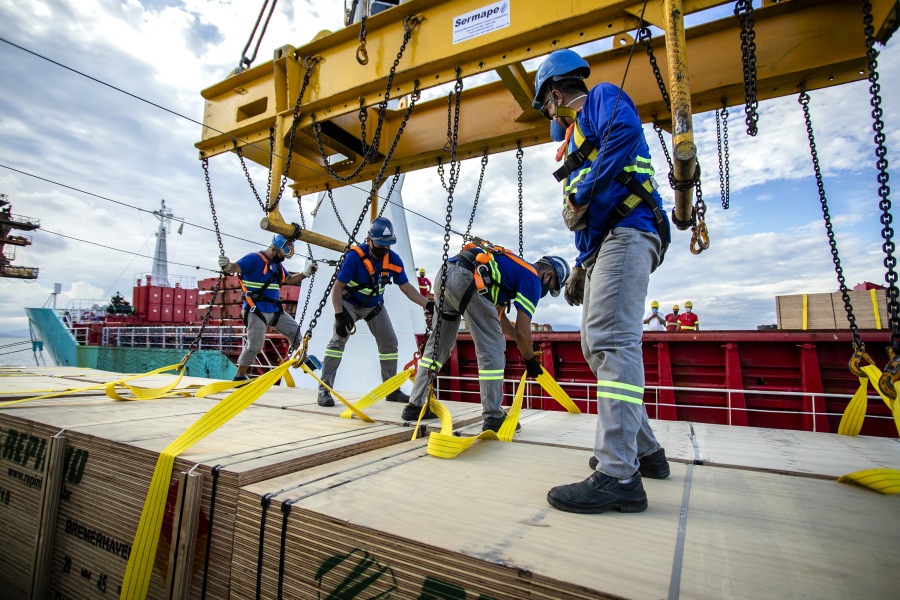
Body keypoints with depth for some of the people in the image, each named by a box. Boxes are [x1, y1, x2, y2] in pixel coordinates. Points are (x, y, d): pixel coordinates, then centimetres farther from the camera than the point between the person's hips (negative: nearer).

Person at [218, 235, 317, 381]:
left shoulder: (278, 265, 17)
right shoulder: (254, 259, -10)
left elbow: (289, 279, 26)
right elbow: (236, 267, -23)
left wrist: (305, 273, 13)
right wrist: (227, 266, -45)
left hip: (275, 310, 8)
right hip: (257, 310, -8)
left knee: (295, 331, 12)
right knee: (255, 345, -6)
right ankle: (239, 376, 10)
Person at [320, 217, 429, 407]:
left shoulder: (393, 260, -15)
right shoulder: (355, 256, -28)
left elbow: (406, 288, -7)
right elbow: (337, 287, -24)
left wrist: (428, 304, -16)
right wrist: (339, 314, -34)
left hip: (374, 305, 4)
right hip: (350, 303, -4)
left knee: (389, 342, 0)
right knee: (338, 339, -19)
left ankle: (392, 390, 13)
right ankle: (324, 389, -10)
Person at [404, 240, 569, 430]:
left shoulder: (516, 268, 32)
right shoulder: (533, 279, 7)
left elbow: (497, 315, 39)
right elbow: (522, 331, 3)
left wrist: (519, 339, 44)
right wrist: (530, 360, 19)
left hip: (443, 275, 10)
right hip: (466, 279, -10)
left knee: (438, 343, 17)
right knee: (492, 346, 1)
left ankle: (414, 405, 24)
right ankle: (494, 418, 8)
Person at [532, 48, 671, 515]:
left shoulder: (602, 98, 10)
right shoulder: (578, 138, 33)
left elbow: (625, 134, -16)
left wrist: (581, 197, -14)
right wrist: (581, 267, 22)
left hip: (626, 231, -10)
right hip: (602, 245, 10)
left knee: (612, 341, -21)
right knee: (596, 346, 8)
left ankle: (619, 476, -22)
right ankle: (644, 450, 18)